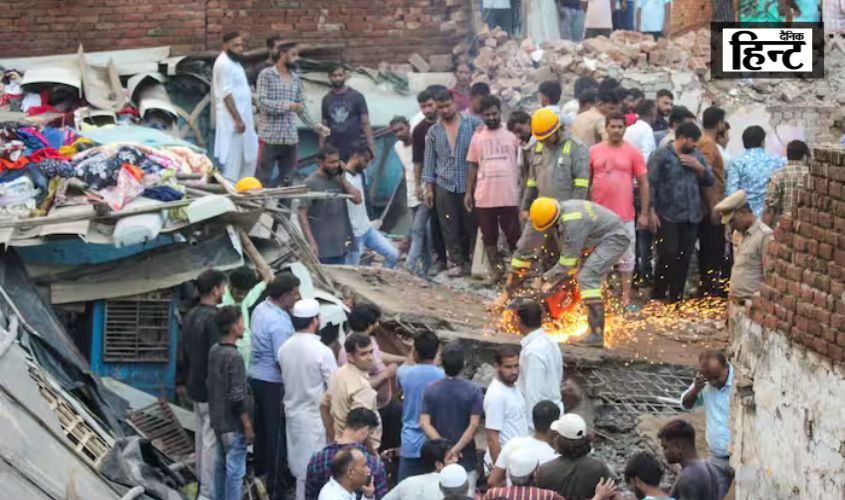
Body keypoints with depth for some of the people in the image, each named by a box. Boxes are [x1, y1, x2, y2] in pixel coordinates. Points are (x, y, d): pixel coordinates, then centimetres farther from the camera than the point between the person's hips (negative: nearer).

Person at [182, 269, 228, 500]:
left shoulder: (190, 316, 8)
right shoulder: (214, 318, -21)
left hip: (196, 388, 9)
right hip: (212, 391, -9)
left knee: (201, 436, 18)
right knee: (212, 441, -4)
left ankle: (202, 480, 28)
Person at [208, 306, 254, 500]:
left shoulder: (214, 351, 4)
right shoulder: (234, 357, -22)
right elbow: (238, 398, -22)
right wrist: (248, 426, -15)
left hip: (218, 420, 9)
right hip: (233, 425, -9)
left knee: (221, 463, 19)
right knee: (235, 470, -2)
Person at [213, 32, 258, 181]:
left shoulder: (233, 62, 16)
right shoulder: (224, 64, -15)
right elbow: (226, 95, -20)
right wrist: (238, 120, -23)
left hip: (241, 117, 10)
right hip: (232, 120, -10)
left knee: (250, 154, 14)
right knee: (232, 158, -7)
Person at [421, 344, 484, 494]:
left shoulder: (430, 390, -3)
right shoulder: (473, 391, -10)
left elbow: (424, 423, -10)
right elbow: (474, 425, -18)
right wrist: (456, 449, -18)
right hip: (466, 460, -2)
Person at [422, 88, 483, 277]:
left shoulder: (473, 123, 1)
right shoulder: (434, 132, 10)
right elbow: (429, 161, 11)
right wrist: (429, 188, 6)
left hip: (469, 184, -2)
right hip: (444, 185, 2)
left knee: (471, 224, 0)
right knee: (450, 227, 2)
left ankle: (472, 260, 10)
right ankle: (458, 262, 9)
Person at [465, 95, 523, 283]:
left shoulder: (511, 135, 2)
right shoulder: (477, 137, 7)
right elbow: (472, 167, 11)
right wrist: (468, 192, 5)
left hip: (509, 196, -2)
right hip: (484, 197, 2)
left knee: (514, 235, 2)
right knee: (489, 237, 8)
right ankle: (496, 270, 18)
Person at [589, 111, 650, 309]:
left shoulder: (633, 153, -1)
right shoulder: (594, 151, 3)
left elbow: (643, 184, 1)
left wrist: (644, 213, -2)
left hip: (625, 216, -1)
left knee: (627, 257, 4)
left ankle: (626, 299, 11)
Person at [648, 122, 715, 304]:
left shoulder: (696, 155, 13)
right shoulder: (662, 155, -4)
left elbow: (710, 180, 14)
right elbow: (651, 183, -7)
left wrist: (699, 167, -4)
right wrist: (652, 211, -13)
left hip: (691, 216, 5)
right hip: (668, 216, -5)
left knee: (684, 258, 6)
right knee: (668, 255, -12)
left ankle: (676, 298, 15)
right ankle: (657, 295, 2)